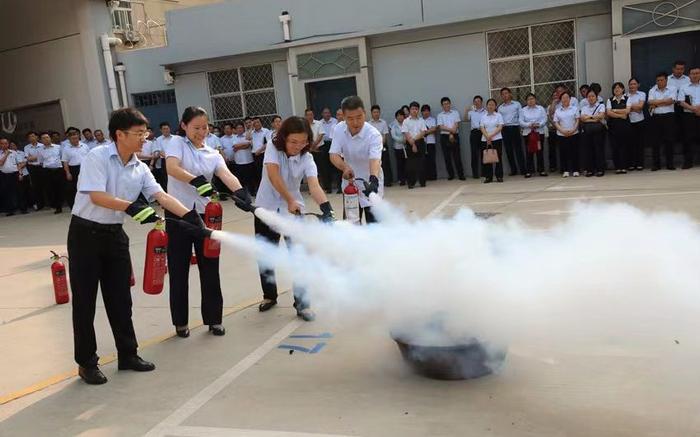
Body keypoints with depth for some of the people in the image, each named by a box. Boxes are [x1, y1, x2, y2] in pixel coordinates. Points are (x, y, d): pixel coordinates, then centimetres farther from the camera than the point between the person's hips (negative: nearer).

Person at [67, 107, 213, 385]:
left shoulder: (140, 169, 2)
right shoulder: (97, 157, -15)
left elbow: (162, 197, -5)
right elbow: (96, 196, -25)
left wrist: (192, 219, -15)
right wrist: (132, 207, -33)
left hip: (115, 234, 6)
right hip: (86, 233, -6)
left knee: (120, 299, 11)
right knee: (85, 301, 3)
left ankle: (128, 354, 24)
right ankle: (87, 362, 16)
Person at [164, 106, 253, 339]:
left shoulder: (213, 154, 8)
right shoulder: (177, 144, -2)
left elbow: (227, 175, -10)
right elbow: (172, 168, -22)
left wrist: (242, 194, -30)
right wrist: (196, 181, -39)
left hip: (205, 215, 3)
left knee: (210, 269, 7)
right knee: (179, 270, 6)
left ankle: (213, 319, 21)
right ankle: (181, 321, 21)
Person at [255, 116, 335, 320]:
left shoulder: (307, 159, -14)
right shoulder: (273, 147, -15)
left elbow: (314, 185, -30)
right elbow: (273, 174, -31)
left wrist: (326, 207, -48)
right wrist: (290, 200, -39)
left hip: (293, 210, 0)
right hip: (266, 208, 0)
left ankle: (302, 304, 4)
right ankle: (269, 296, 33)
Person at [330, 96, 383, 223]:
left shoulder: (373, 134, -26)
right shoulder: (339, 129, -12)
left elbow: (375, 159, -40)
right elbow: (334, 155, -16)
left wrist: (373, 180, -60)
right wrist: (345, 167, -37)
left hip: (369, 183, -5)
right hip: (349, 182, 5)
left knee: (373, 222, -9)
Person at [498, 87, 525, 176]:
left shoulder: (517, 104, 7)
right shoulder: (500, 107, 15)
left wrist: (520, 126, -7)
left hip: (515, 128, -3)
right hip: (505, 129, 3)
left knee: (518, 149, -5)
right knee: (509, 150, 3)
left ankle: (522, 169, -3)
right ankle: (513, 170, 9)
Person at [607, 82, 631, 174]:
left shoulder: (627, 99, 5)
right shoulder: (610, 100, 9)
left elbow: (627, 111, -10)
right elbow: (609, 113, -4)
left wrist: (614, 110, -7)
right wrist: (621, 115, -9)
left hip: (624, 125, -1)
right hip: (613, 125, 1)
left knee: (624, 145, -2)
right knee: (615, 146, 0)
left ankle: (624, 167, 3)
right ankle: (617, 167, 5)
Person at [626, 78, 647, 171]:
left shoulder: (642, 94, 6)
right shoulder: (626, 96, 7)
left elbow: (640, 106, -7)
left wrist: (630, 106, -1)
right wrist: (635, 108, -12)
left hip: (640, 121, -1)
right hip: (629, 122, 1)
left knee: (640, 143, 1)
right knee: (630, 143, 0)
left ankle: (640, 164, 7)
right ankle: (632, 164, 6)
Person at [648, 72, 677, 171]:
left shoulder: (672, 89, 5)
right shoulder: (652, 90, 10)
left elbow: (671, 101, -11)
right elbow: (650, 102, -6)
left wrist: (656, 103, -8)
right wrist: (665, 101, -11)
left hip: (668, 117, -2)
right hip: (656, 117, 2)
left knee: (669, 140, 0)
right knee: (656, 141, 2)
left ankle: (670, 163, 7)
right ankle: (656, 164, 8)